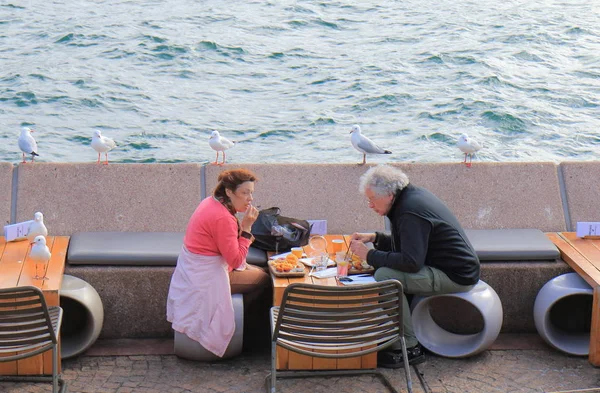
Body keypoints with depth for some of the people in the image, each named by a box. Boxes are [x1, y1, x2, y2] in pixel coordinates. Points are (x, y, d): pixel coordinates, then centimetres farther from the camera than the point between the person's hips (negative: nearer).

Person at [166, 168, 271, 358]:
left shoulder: (211, 203, 3)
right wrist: (246, 228, -21)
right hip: (206, 277, -10)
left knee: (258, 271, 17)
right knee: (263, 280, 0)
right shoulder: (223, 218, -28)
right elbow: (236, 260, -23)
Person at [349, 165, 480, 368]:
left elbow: (411, 262, -28)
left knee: (385, 276, -23)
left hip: (456, 276, -11)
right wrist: (375, 238, 8)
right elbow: (406, 244, 21)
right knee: (386, 266, 12)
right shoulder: (413, 195, 9)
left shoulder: (410, 212, -21)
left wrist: (370, 255, -18)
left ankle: (410, 348, -16)